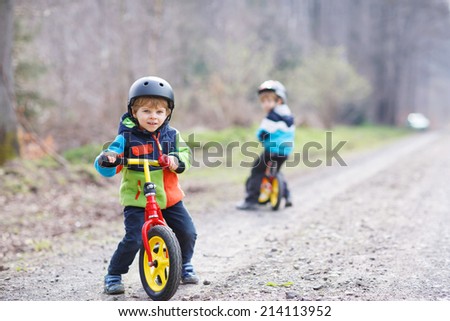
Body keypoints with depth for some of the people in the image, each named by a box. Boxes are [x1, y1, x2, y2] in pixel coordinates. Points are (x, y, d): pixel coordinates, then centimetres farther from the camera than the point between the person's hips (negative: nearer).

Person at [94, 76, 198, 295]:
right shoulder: (126, 138, -7)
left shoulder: (171, 135, 5)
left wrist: (177, 160, -21)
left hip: (169, 197, 4)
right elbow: (107, 169, -9)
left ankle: (185, 265, 32)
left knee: (188, 232, 4)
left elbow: (185, 156, 2)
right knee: (133, 240, -14)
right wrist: (106, 160, -33)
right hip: (137, 199, -4)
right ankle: (113, 276, 7)